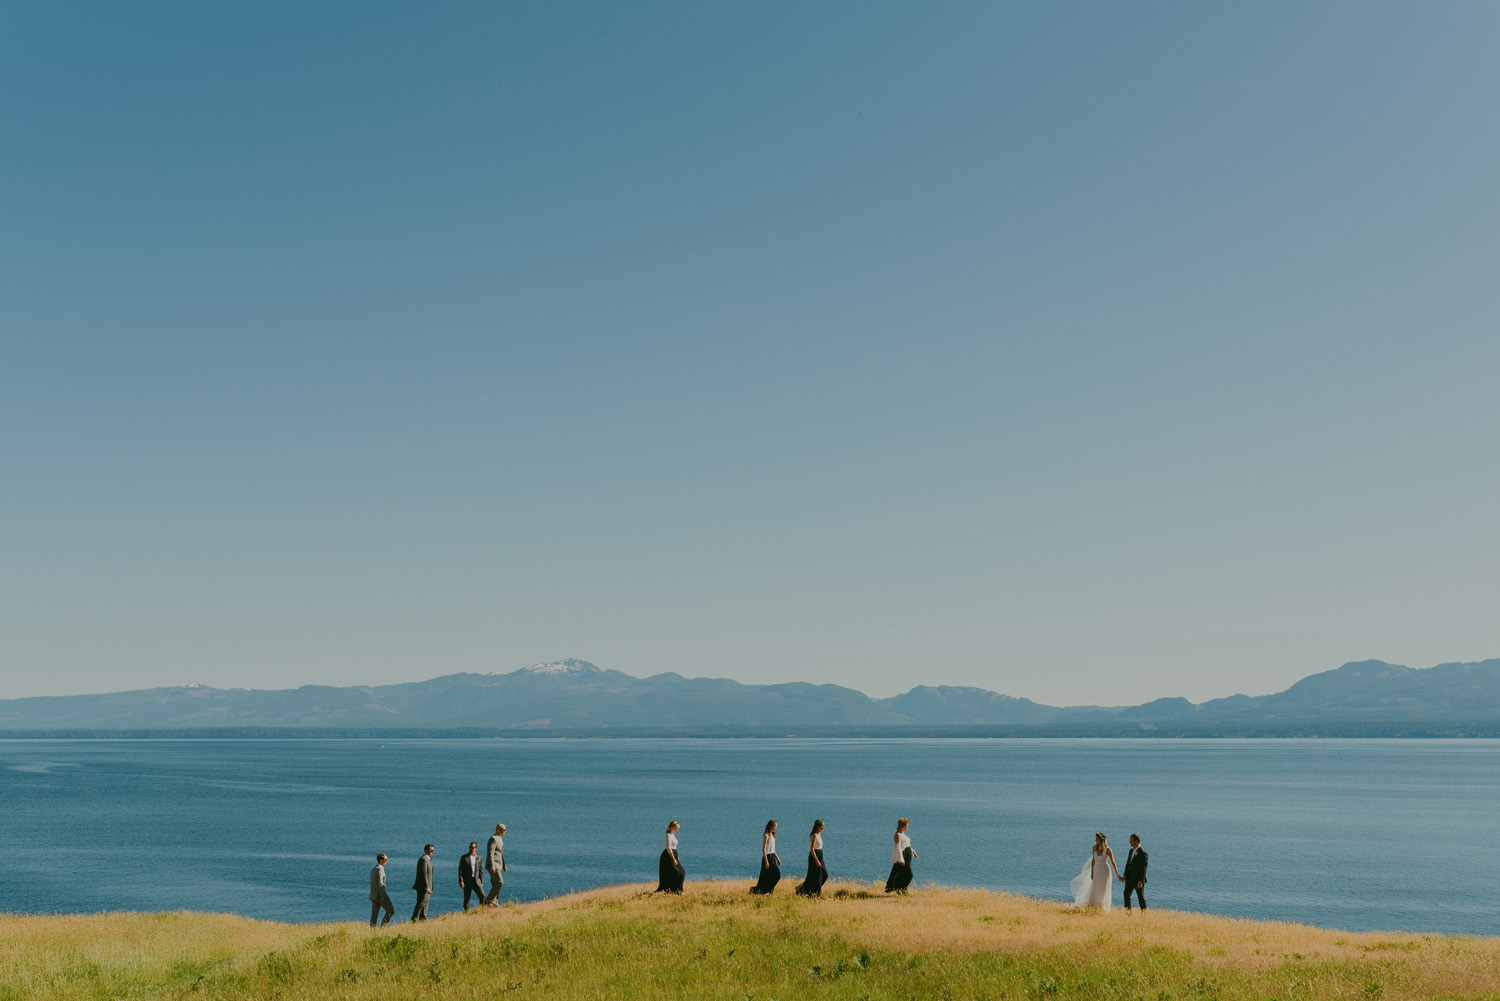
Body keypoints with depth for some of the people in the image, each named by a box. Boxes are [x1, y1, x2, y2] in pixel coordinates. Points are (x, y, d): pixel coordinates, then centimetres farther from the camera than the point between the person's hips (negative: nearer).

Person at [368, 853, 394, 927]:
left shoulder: (373, 869, 17)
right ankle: (383, 925, -8)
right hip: (380, 895, -9)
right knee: (391, 911, 1)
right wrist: (383, 898, -19)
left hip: (373, 896, 9)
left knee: (374, 914, 5)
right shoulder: (380, 869, -12)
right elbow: (380, 883, -18)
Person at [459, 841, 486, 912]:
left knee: (482, 895, -11)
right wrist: (461, 881, -12)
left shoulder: (479, 858, 11)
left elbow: (481, 871, 13)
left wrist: (482, 882, 9)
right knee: (467, 898, 1)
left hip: (476, 880, 2)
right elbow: (460, 870, -3)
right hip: (467, 881, -2)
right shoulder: (464, 858, 1)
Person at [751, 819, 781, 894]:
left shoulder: (772, 836, 15)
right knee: (776, 875, -11)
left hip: (773, 857, 9)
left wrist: (777, 858, 18)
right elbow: (763, 849, -18)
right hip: (768, 857, -9)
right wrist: (766, 861, -23)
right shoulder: (766, 836, -12)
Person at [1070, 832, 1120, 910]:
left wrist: (1117, 875, -14)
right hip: (1096, 871, 5)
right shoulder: (1095, 847, -2)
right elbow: (1093, 861, 3)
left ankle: (1103, 909, 10)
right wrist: (1091, 873, -2)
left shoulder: (1108, 849, -16)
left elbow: (1112, 862, -14)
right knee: (1093, 891, 9)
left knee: (1102, 892, -1)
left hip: (1105, 871, -5)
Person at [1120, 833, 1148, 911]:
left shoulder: (1143, 853, -16)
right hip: (1130, 878, 7)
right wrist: (1125, 876, 1)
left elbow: (1143, 869, -18)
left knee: (1141, 897, 5)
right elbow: (1128, 864, 11)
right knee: (1126, 894, 7)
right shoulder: (1131, 851, 9)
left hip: (1138, 880, -7)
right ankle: (1127, 911, 15)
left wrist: (1140, 881, -21)